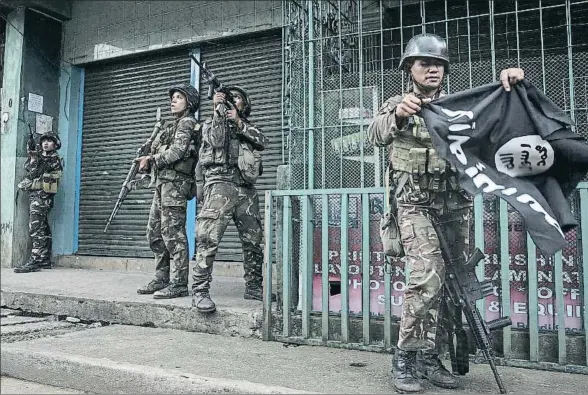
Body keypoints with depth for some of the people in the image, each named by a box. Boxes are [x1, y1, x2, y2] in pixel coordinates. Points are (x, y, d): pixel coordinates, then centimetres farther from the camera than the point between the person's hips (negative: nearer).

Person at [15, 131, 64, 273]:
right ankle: (45, 260, 13)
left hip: (42, 195, -9)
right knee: (43, 229, 9)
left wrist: (34, 158, -13)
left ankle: (35, 261, -20)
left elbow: (34, 174, -11)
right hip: (34, 195, 9)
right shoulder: (39, 156, 21)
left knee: (36, 228, -17)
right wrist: (31, 155, -2)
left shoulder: (55, 159, -4)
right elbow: (27, 168, 7)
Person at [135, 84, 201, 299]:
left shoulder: (187, 123, -3)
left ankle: (179, 284, -7)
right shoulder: (173, 125, 25)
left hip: (174, 182, -10)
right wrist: (148, 161, 3)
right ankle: (161, 280, 19)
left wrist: (151, 159, -4)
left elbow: (177, 152, -16)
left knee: (173, 233, -11)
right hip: (162, 183, 10)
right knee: (155, 233, 11)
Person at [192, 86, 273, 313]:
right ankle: (200, 291, -12)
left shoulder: (247, 127, 25)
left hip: (246, 189, 5)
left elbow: (263, 142, 4)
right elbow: (216, 141, -5)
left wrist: (238, 121, -3)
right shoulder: (212, 122, 17)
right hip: (220, 185, -4)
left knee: (253, 241, 5)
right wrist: (219, 109, -3)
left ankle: (254, 287, 15)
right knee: (208, 239, -14)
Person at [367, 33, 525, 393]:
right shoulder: (397, 105, 5)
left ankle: (428, 357, 20)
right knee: (427, 276, -20)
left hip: (456, 205, 4)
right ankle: (405, 357, -4)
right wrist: (399, 114, -39)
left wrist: (510, 81, -19)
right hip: (416, 204, -4)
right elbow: (377, 135, -17)